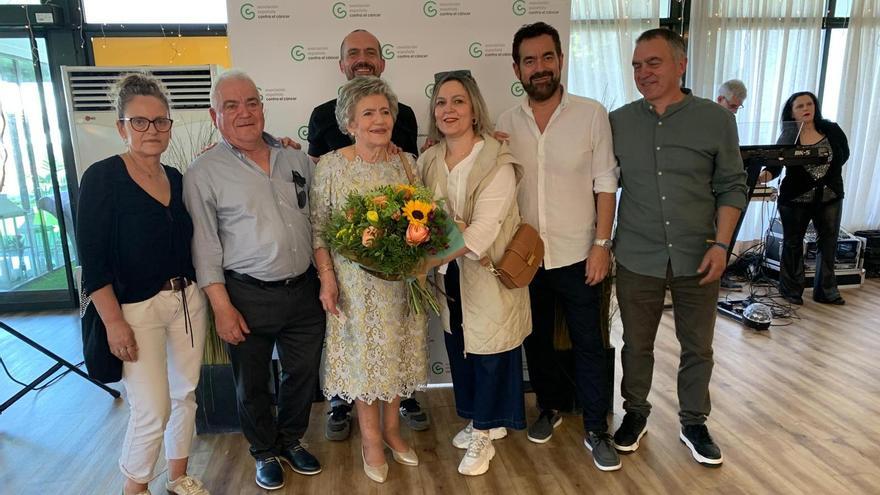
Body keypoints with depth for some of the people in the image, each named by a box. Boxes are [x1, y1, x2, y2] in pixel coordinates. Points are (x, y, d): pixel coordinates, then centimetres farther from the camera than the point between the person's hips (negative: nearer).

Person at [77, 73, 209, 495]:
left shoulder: (177, 179, 6)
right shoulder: (102, 178, -10)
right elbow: (92, 260, -13)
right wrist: (114, 322, -15)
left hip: (188, 300, 6)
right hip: (135, 310, -5)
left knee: (185, 394, 14)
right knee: (152, 410, -2)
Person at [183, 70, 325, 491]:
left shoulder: (296, 160, 6)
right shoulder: (204, 172, -7)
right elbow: (204, 246, -9)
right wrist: (222, 307, -12)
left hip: (304, 290, 4)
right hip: (248, 297, -4)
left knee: (303, 373, 17)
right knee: (252, 383, 14)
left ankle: (291, 440, 41)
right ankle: (265, 452, 38)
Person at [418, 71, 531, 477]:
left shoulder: (497, 161, -15)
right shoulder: (428, 160, 3)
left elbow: (484, 226, -25)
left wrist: (430, 259, -34)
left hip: (488, 272, -5)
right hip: (449, 273, 6)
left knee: (489, 352, 7)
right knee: (458, 348, 16)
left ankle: (484, 434, 29)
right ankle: (485, 420, 39)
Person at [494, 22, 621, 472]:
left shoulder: (591, 114, -7)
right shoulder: (507, 122, 1)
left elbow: (605, 182, -6)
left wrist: (602, 243, -10)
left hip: (577, 255, -2)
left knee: (588, 344, 8)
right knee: (536, 339, 17)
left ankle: (596, 430, 25)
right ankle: (551, 406, 39)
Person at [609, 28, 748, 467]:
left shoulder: (716, 119, -3)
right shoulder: (618, 122, 0)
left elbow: (732, 186, 1)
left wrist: (720, 244, -6)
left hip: (697, 259, 0)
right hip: (637, 260, 0)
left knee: (698, 348, 13)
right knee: (637, 345, 13)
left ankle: (694, 423, 32)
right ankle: (635, 413, 33)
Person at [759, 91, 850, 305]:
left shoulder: (831, 130, 0)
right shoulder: (788, 137, -8)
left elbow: (844, 153, 14)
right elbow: (776, 164, -18)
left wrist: (829, 169, 1)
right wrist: (766, 174, -38)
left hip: (830, 197, 3)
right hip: (795, 199, -3)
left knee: (828, 242, 9)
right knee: (793, 243, 6)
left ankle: (826, 291, 21)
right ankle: (792, 291, 18)